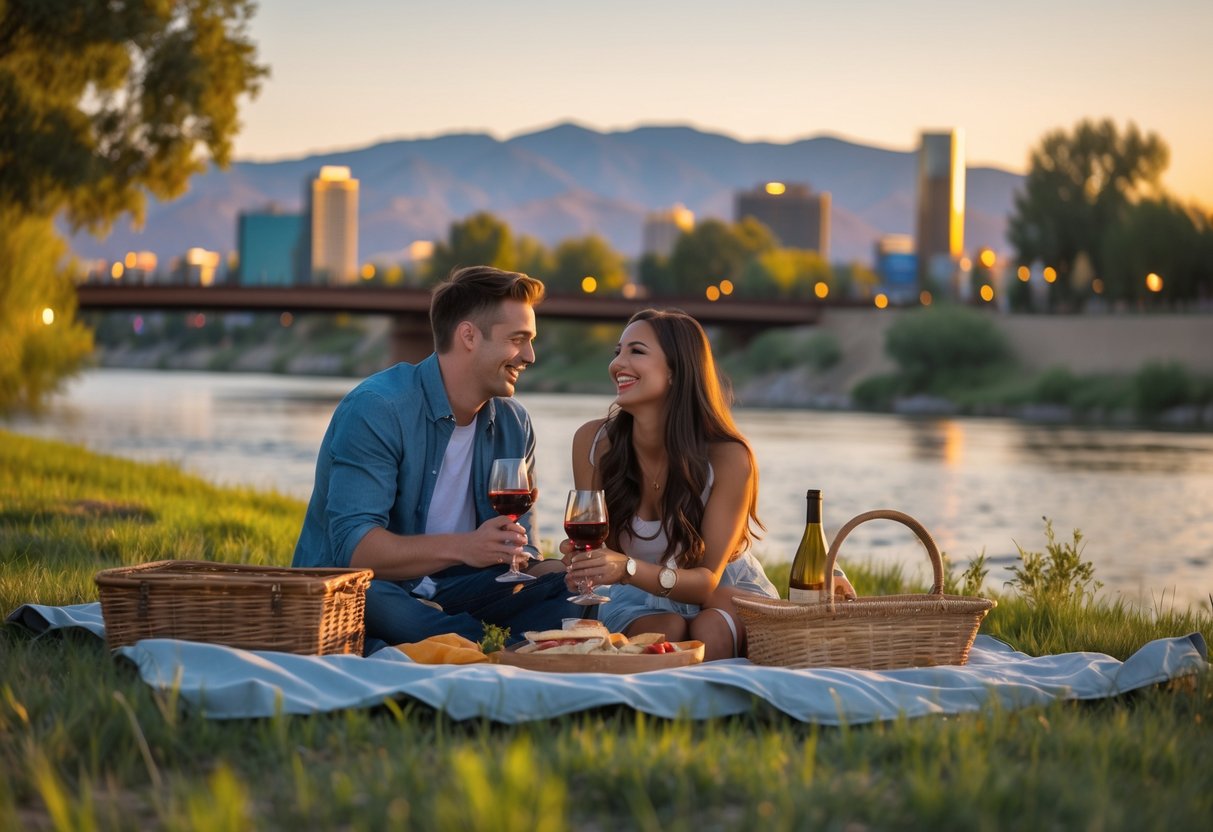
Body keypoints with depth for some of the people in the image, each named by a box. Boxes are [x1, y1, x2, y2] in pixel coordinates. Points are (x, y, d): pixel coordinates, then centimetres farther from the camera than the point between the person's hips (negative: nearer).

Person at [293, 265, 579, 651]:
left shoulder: (514, 424, 6)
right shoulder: (376, 409, -17)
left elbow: (516, 547, 9)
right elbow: (351, 546, -26)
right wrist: (461, 547, -38)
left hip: (445, 590, 6)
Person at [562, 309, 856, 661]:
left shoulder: (727, 458, -24)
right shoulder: (593, 441, -17)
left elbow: (708, 580, -22)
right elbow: (593, 541, -6)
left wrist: (628, 569, -41)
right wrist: (583, 560, -33)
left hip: (726, 592, -1)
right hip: (643, 602, 1)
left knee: (709, 634, -35)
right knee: (666, 632, -32)